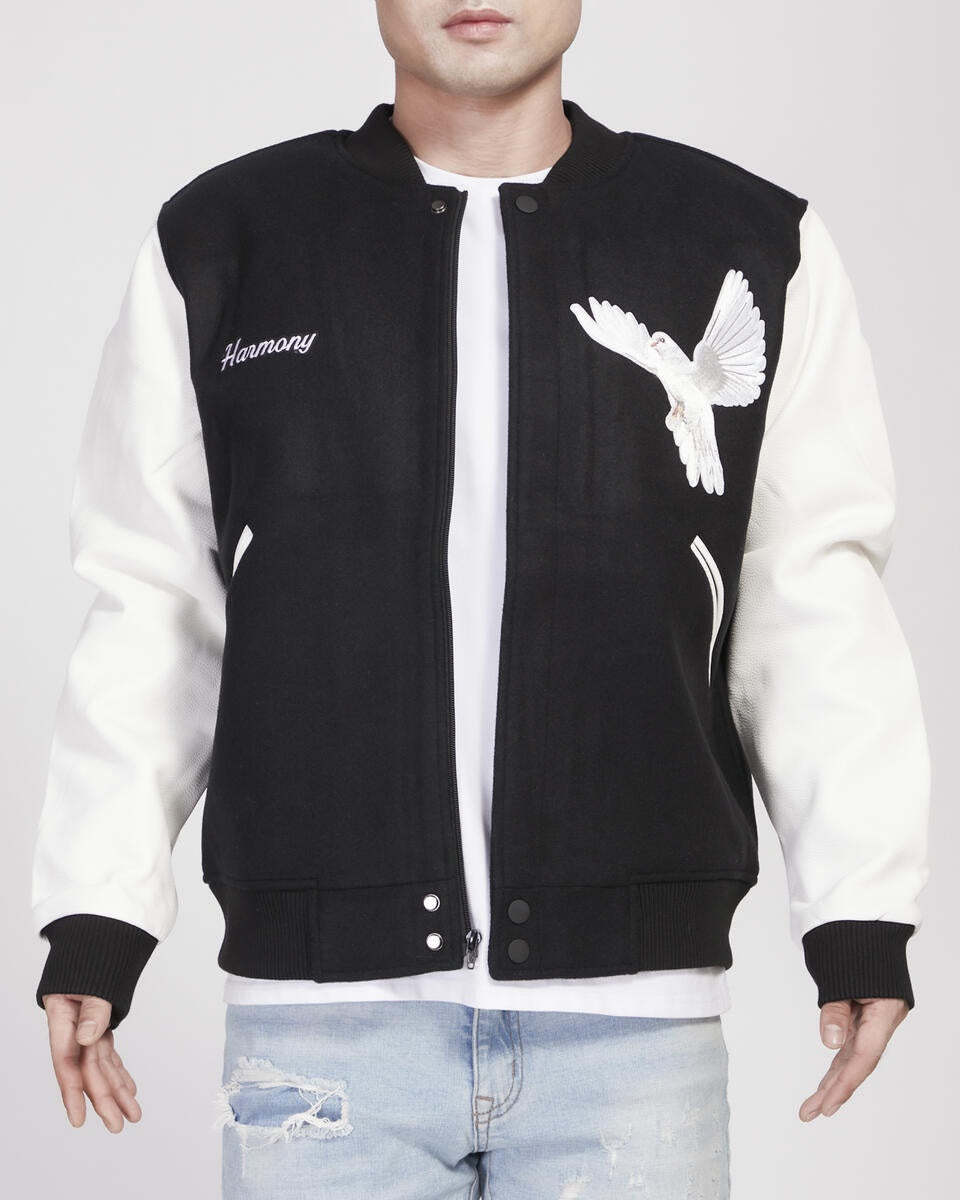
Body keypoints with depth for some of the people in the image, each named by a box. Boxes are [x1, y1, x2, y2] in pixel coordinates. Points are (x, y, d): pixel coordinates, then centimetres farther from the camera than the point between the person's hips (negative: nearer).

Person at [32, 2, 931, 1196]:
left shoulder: (755, 250, 7)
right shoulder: (221, 242, 7)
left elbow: (814, 610, 6)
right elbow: (152, 611, 8)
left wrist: (860, 915, 1)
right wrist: (94, 917, 3)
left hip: (632, 1012, 0)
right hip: (319, 1004, 0)